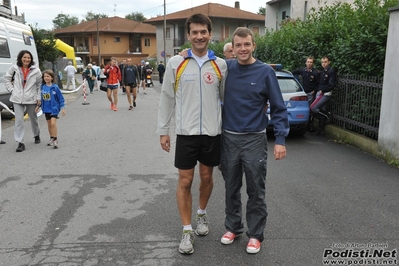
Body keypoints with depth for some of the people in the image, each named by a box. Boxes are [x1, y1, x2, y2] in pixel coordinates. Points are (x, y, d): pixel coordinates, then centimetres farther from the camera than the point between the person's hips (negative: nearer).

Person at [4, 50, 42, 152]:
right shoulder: (14, 68, -3)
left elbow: (39, 85, 2)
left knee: (33, 119, 16)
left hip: (31, 99, 0)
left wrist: (39, 98, -1)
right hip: (17, 99, 0)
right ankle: (20, 143, -3)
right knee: (19, 120, -6)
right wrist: (11, 90, 1)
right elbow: (6, 78, 11)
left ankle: (37, 135, 42)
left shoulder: (36, 70, -4)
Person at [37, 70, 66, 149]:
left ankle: (55, 140, -10)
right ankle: (51, 139, 27)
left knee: (53, 123, -16)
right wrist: (38, 106, 13)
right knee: (49, 124, 13)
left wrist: (62, 108, -7)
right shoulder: (42, 87, 1)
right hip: (46, 109, 5)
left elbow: (60, 98, -6)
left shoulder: (55, 87, -11)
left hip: (54, 108, -5)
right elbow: (41, 97, 14)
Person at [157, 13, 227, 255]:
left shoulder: (220, 65, 1)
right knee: (185, 181, 2)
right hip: (186, 132, -1)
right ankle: (187, 231, 16)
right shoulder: (176, 63, -3)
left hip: (213, 132, 2)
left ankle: (202, 215, 39)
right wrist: (163, 130, 1)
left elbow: (226, 98, 10)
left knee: (207, 177, 14)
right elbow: (167, 98, 2)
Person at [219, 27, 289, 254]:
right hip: (228, 138, 3)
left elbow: (278, 108, -5)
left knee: (256, 191, 6)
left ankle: (255, 234, 22)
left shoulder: (265, 72, -7)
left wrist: (281, 139, -12)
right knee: (231, 188, 14)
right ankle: (233, 227, 32)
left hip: (255, 139, -3)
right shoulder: (226, 68, 1)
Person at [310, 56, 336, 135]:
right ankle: (321, 130, 16)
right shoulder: (322, 72, 17)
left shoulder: (331, 72, -8)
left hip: (325, 94, -8)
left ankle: (327, 114, 2)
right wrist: (316, 90, 9)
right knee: (321, 112, 9)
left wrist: (322, 91, -12)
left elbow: (331, 85, -15)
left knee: (312, 108, -17)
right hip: (319, 93, 8)